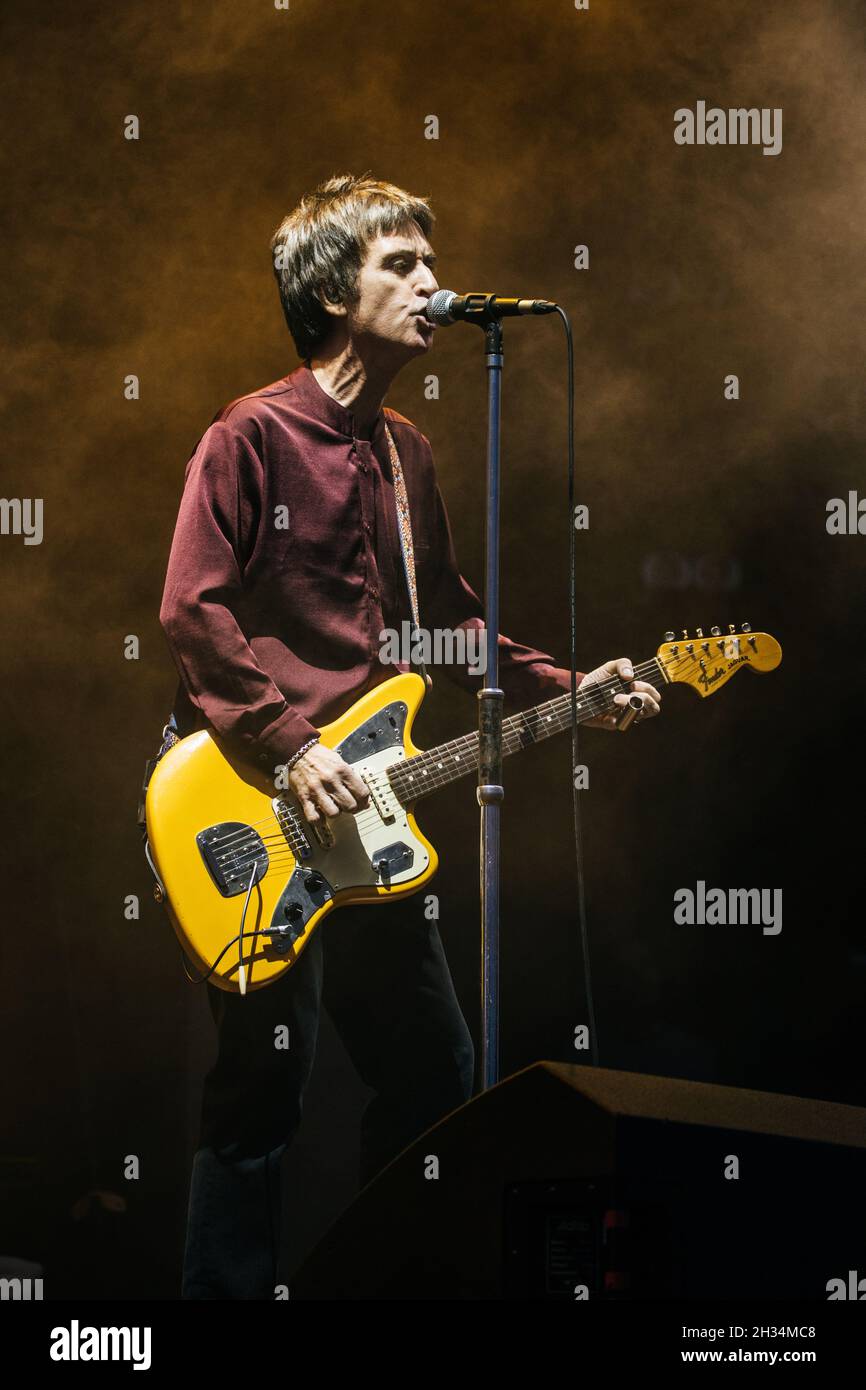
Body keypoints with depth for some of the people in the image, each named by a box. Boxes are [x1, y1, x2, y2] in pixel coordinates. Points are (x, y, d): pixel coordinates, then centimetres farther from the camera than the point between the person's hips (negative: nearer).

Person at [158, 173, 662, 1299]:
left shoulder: (404, 452, 16)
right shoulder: (253, 437, -9)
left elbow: (448, 616, 22)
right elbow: (193, 612, -14)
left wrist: (563, 691, 10)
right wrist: (291, 747, -19)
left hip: (361, 821, 8)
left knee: (435, 1071, 14)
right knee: (259, 1103, -5)